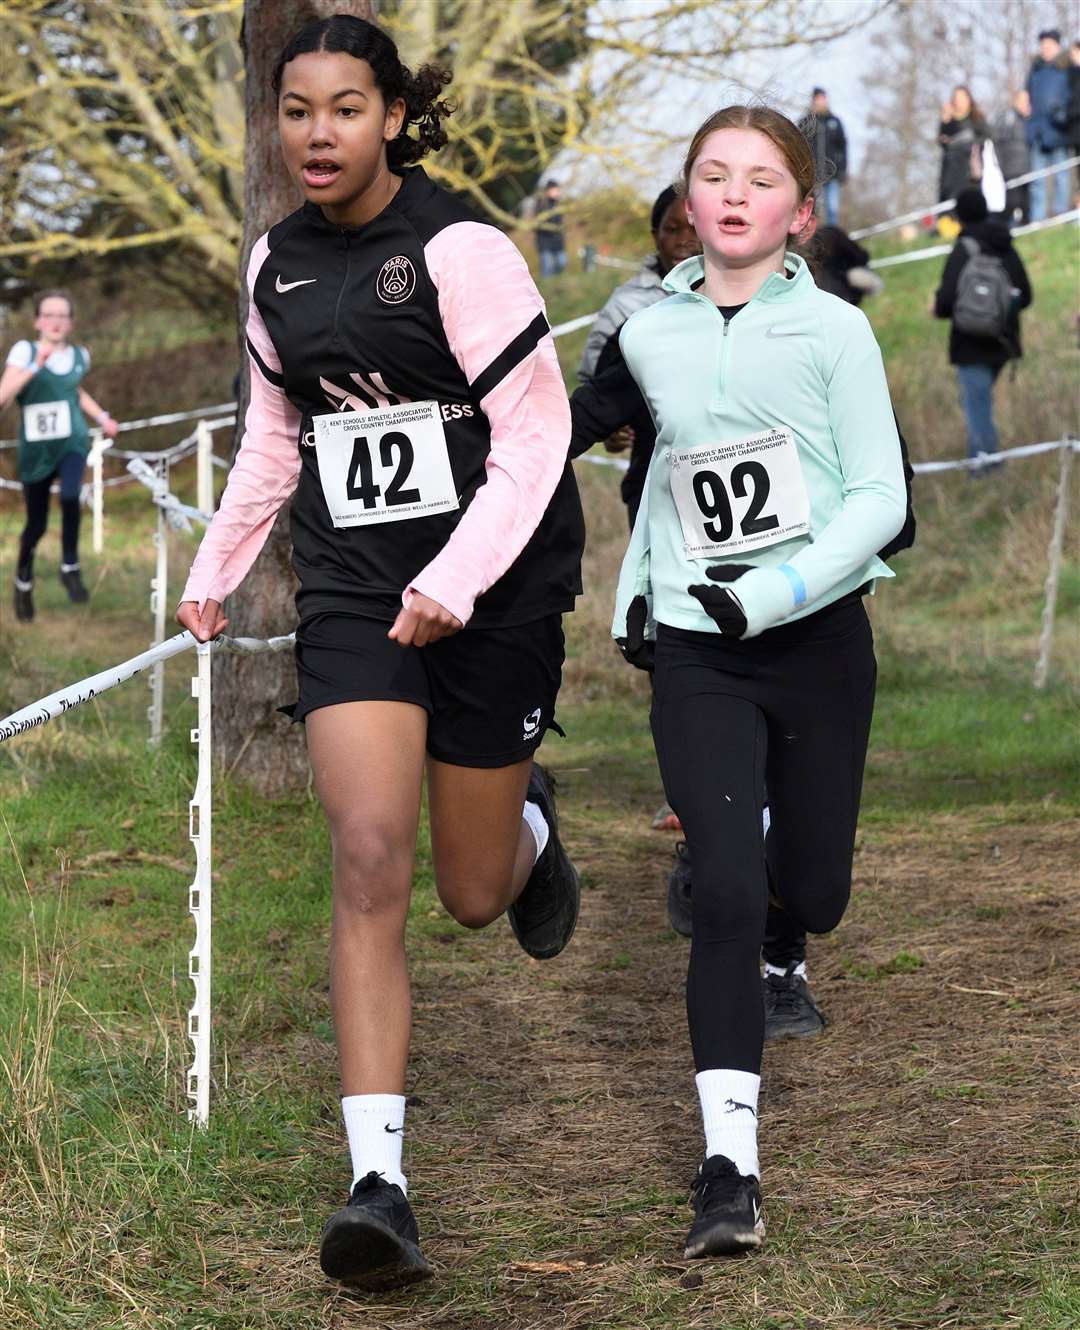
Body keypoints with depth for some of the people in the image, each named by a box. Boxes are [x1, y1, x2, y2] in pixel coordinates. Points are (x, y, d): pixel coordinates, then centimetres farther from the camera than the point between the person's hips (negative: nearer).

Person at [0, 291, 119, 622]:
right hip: (36, 449, -2)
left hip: (71, 443, 2)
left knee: (70, 497, -29)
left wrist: (102, 417, 16)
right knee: (36, 525, 7)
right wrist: (36, 366, -30)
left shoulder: (79, 356, 4)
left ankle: (70, 567, -10)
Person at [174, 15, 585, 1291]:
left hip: (493, 589, -3)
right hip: (353, 590, 3)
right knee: (368, 856, -15)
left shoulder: (457, 249, -13)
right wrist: (216, 568, 18)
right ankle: (377, 1181, -19)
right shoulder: (274, 265, 5)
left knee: (473, 893, 8)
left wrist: (455, 581, -23)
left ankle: (529, 824, 49)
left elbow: (535, 433, -14)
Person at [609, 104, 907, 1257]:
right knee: (725, 893, -13)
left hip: (818, 641, 0)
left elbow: (880, 498, -9)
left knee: (808, 894, 10)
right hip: (695, 652, 1)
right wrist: (633, 590, 15)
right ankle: (729, 1167, -14)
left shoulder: (834, 331, -6)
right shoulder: (648, 338, 3)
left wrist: (775, 595, -19)